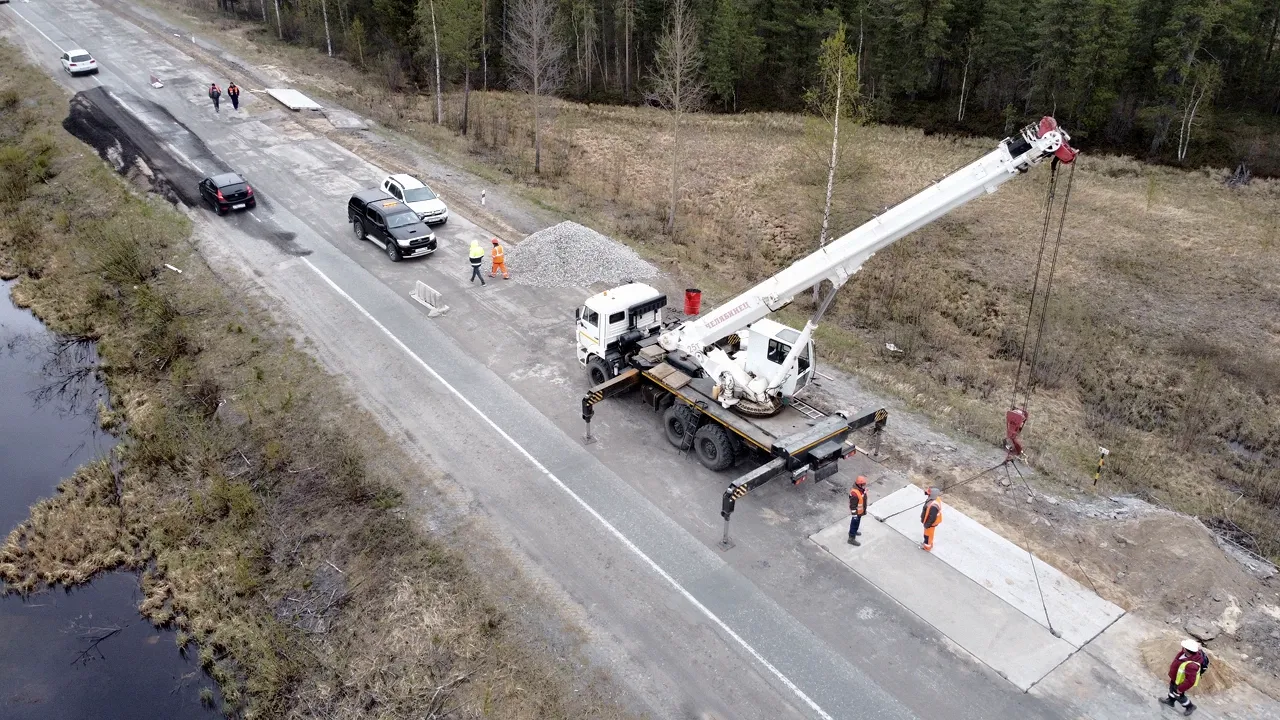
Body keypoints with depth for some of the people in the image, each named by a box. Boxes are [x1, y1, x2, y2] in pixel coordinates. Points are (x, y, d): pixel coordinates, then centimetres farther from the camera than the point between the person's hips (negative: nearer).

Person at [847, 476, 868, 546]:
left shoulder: (862, 488, -9)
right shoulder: (854, 493, -38)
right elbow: (853, 505, -29)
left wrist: (865, 509, 19)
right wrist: (854, 515, -22)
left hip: (860, 510, 9)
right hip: (856, 511, -9)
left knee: (857, 522, 29)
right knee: (854, 523, 6)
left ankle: (854, 531, 52)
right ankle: (851, 538, 21)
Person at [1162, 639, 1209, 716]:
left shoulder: (1191, 665, -49)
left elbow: (1190, 681, -37)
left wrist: (1180, 689, -21)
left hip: (1180, 681, -7)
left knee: (1178, 695, 23)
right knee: (1172, 688, 33)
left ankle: (1190, 707, 49)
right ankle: (1170, 701, 60)